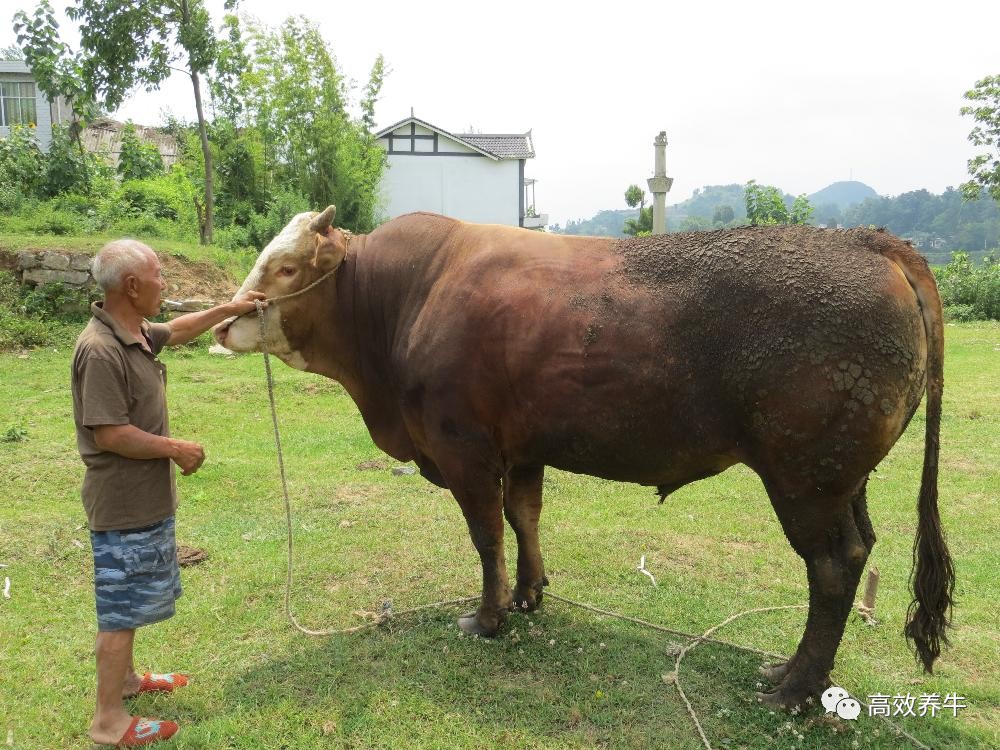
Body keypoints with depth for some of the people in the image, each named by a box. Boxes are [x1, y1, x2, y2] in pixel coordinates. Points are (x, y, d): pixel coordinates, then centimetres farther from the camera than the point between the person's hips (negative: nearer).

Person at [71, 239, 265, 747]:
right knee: (121, 609, 3)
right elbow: (110, 434, -26)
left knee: (133, 599, 24)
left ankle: (125, 677, 43)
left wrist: (228, 309, 29)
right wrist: (177, 450, -16)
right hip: (124, 505, -10)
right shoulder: (101, 350, -25)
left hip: (145, 499, 10)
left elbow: (176, 331, 26)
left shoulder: (136, 333, 4)